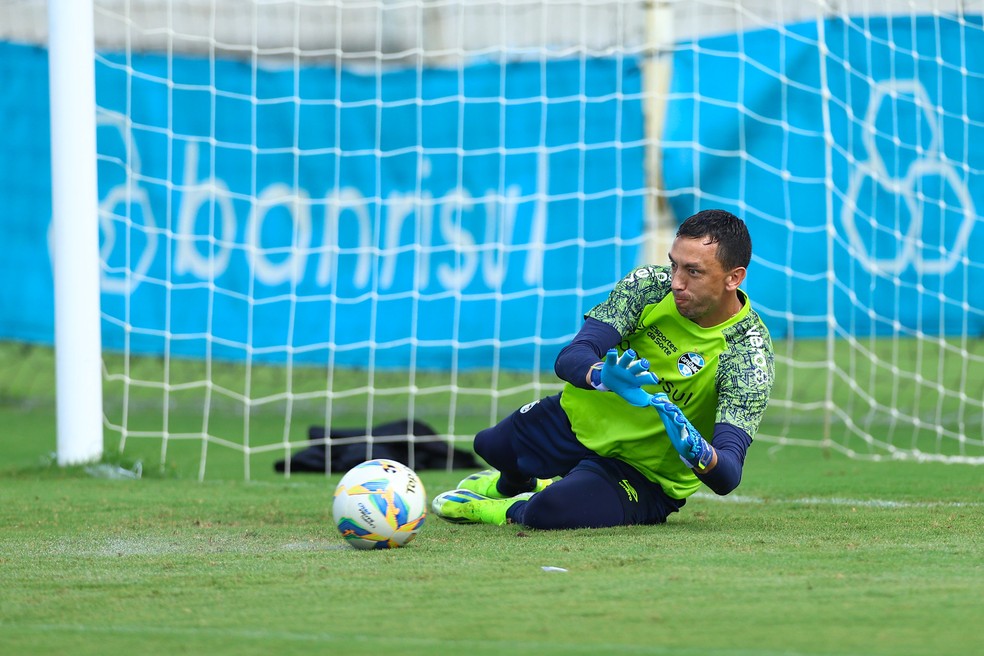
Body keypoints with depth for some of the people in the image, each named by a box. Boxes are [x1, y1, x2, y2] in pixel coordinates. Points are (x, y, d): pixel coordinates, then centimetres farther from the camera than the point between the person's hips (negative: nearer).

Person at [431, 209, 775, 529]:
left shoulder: (750, 354, -26)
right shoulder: (650, 284, -16)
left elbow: (727, 476, -32)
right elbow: (570, 358, -24)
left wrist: (696, 451, -57)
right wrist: (604, 377, -49)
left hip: (645, 476, -5)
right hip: (582, 418, 5)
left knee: (551, 512, -31)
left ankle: (511, 511, 6)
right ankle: (517, 484, 56)